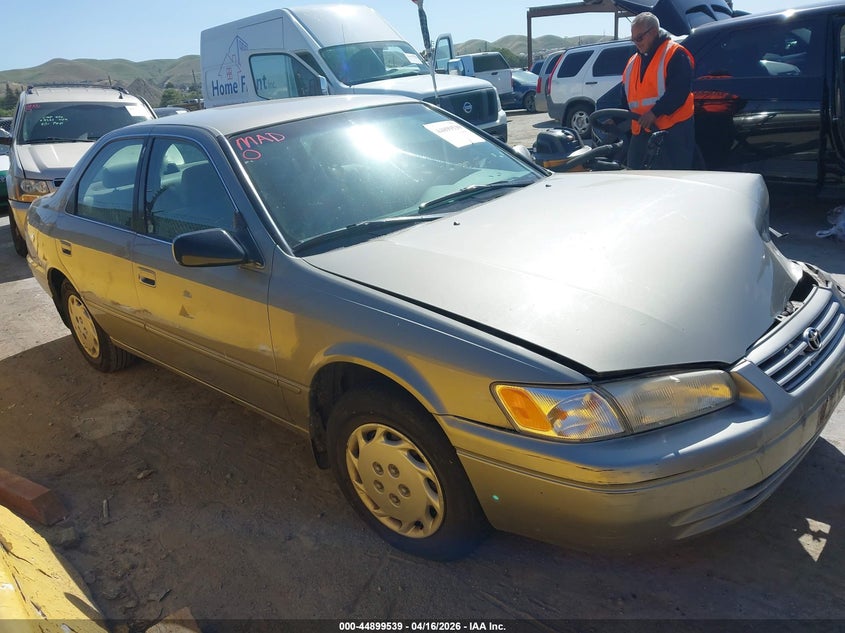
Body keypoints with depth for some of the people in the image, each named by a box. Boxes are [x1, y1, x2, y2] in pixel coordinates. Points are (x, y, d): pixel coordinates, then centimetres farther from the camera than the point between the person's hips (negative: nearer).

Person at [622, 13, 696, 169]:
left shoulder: (675, 55, -4)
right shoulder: (633, 61, 20)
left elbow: (679, 90, -16)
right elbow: (626, 96, 23)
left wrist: (655, 112, -23)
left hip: (673, 129, -7)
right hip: (641, 130, 7)